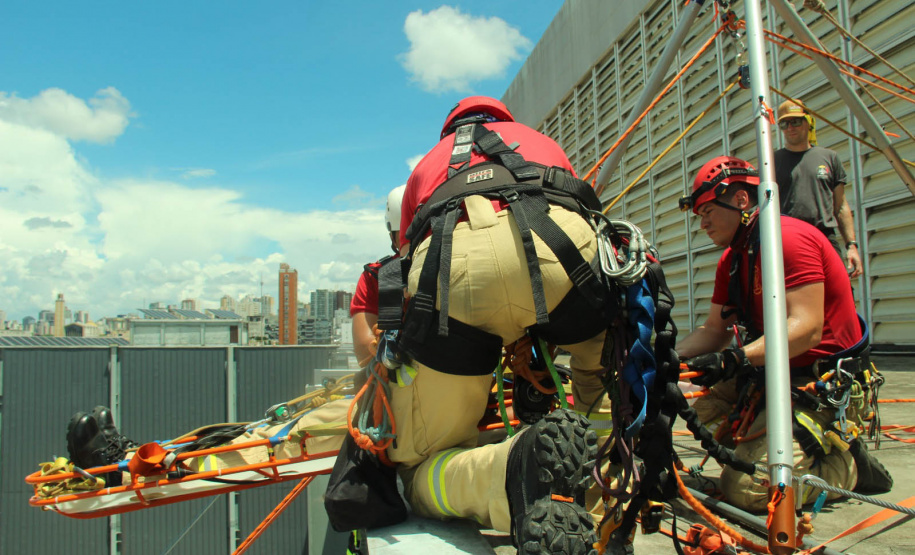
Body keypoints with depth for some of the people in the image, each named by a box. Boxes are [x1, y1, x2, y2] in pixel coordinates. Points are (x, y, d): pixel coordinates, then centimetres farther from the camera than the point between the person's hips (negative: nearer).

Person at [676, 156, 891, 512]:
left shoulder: (788, 238, -18)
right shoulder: (732, 260, 12)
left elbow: (806, 329, -27)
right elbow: (713, 331, 9)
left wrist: (736, 359, -37)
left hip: (826, 390, -9)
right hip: (776, 380, 9)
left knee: (747, 489, -19)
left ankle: (848, 465, 4)